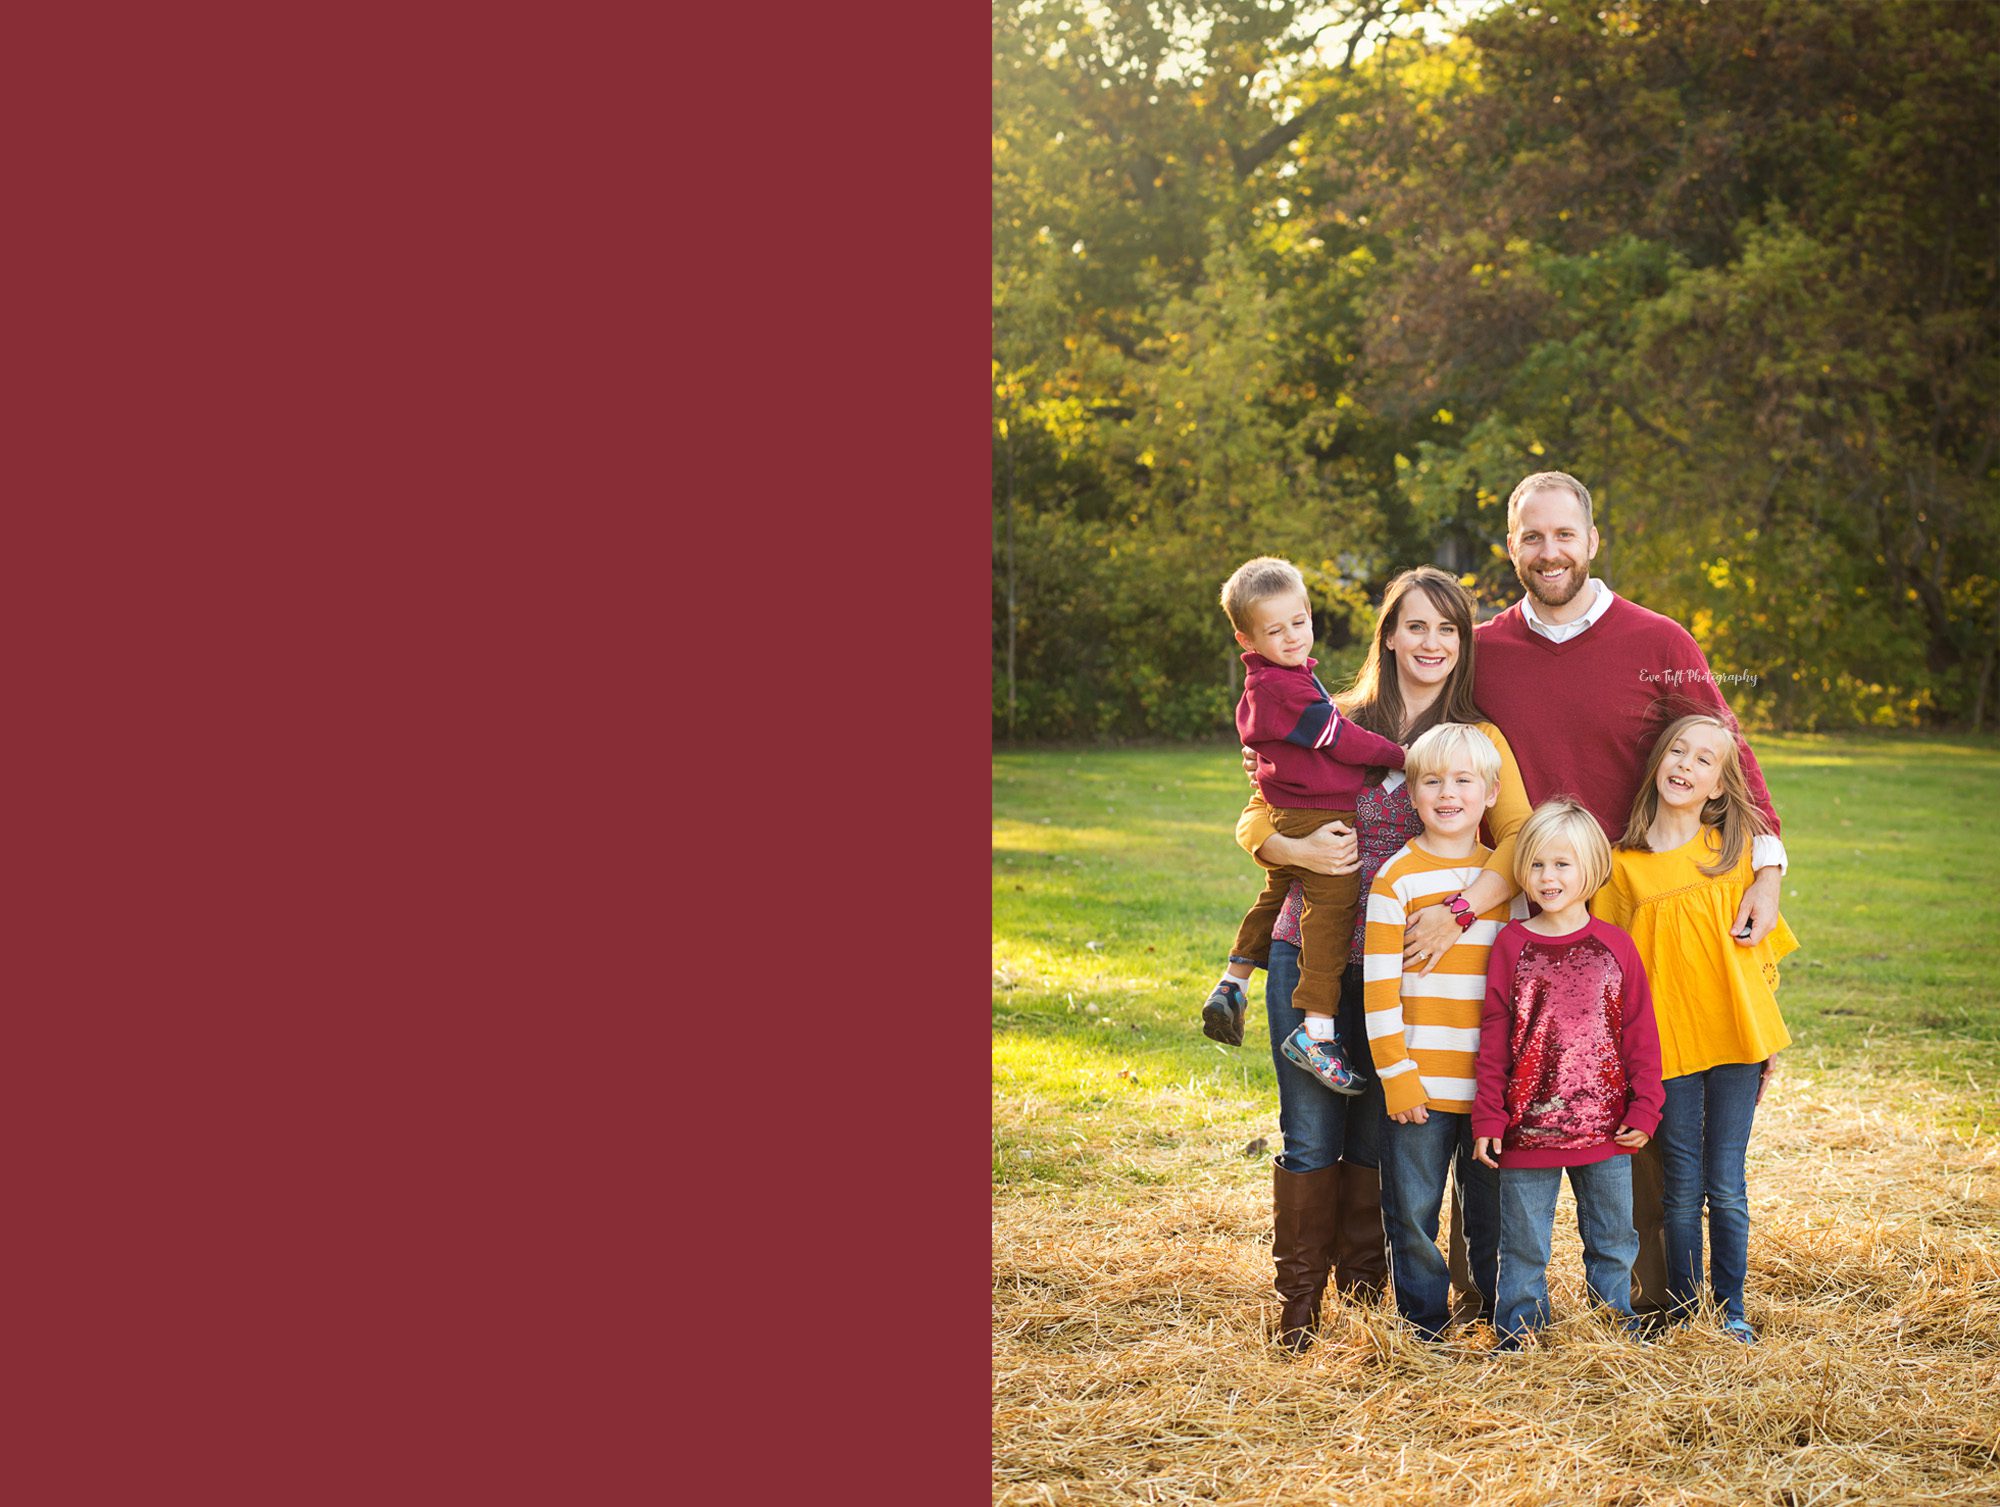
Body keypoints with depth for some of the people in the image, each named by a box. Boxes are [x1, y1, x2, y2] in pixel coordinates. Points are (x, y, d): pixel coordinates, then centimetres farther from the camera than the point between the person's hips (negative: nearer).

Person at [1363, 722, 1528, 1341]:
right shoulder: (1396, 879, -3)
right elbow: (1379, 988, -5)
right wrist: (1396, 1075, -10)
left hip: (1496, 1082, 3)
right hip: (1422, 1082, -3)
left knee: (1496, 1209, 10)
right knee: (1414, 1209, 2)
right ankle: (1426, 1330, 15)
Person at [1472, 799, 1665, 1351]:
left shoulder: (1615, 946, 1)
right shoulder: (1513, 946, -1)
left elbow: (1640, 1033, 4)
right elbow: (1493, 1039, 0)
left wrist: (1644, 1110, -1)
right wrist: (1488, 1119, -4)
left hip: (1605, 1128, 1)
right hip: (1528, 1125, -1)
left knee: (1613, 1238, 13)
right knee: (1524, 1243, 6)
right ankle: (1519, 1337, 18)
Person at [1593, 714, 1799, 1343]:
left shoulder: (1737, 849, 2)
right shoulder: (1624, 865, -1)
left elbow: (1759, 948, 8)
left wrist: (1765, 1036, 6)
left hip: (1733, 1037, 0)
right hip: (1667, 1045, 0)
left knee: (1727, 1186, 5)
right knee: (1682, 1190, 4)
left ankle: (1730, 1308, 19)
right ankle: (1684, 1311, 17)